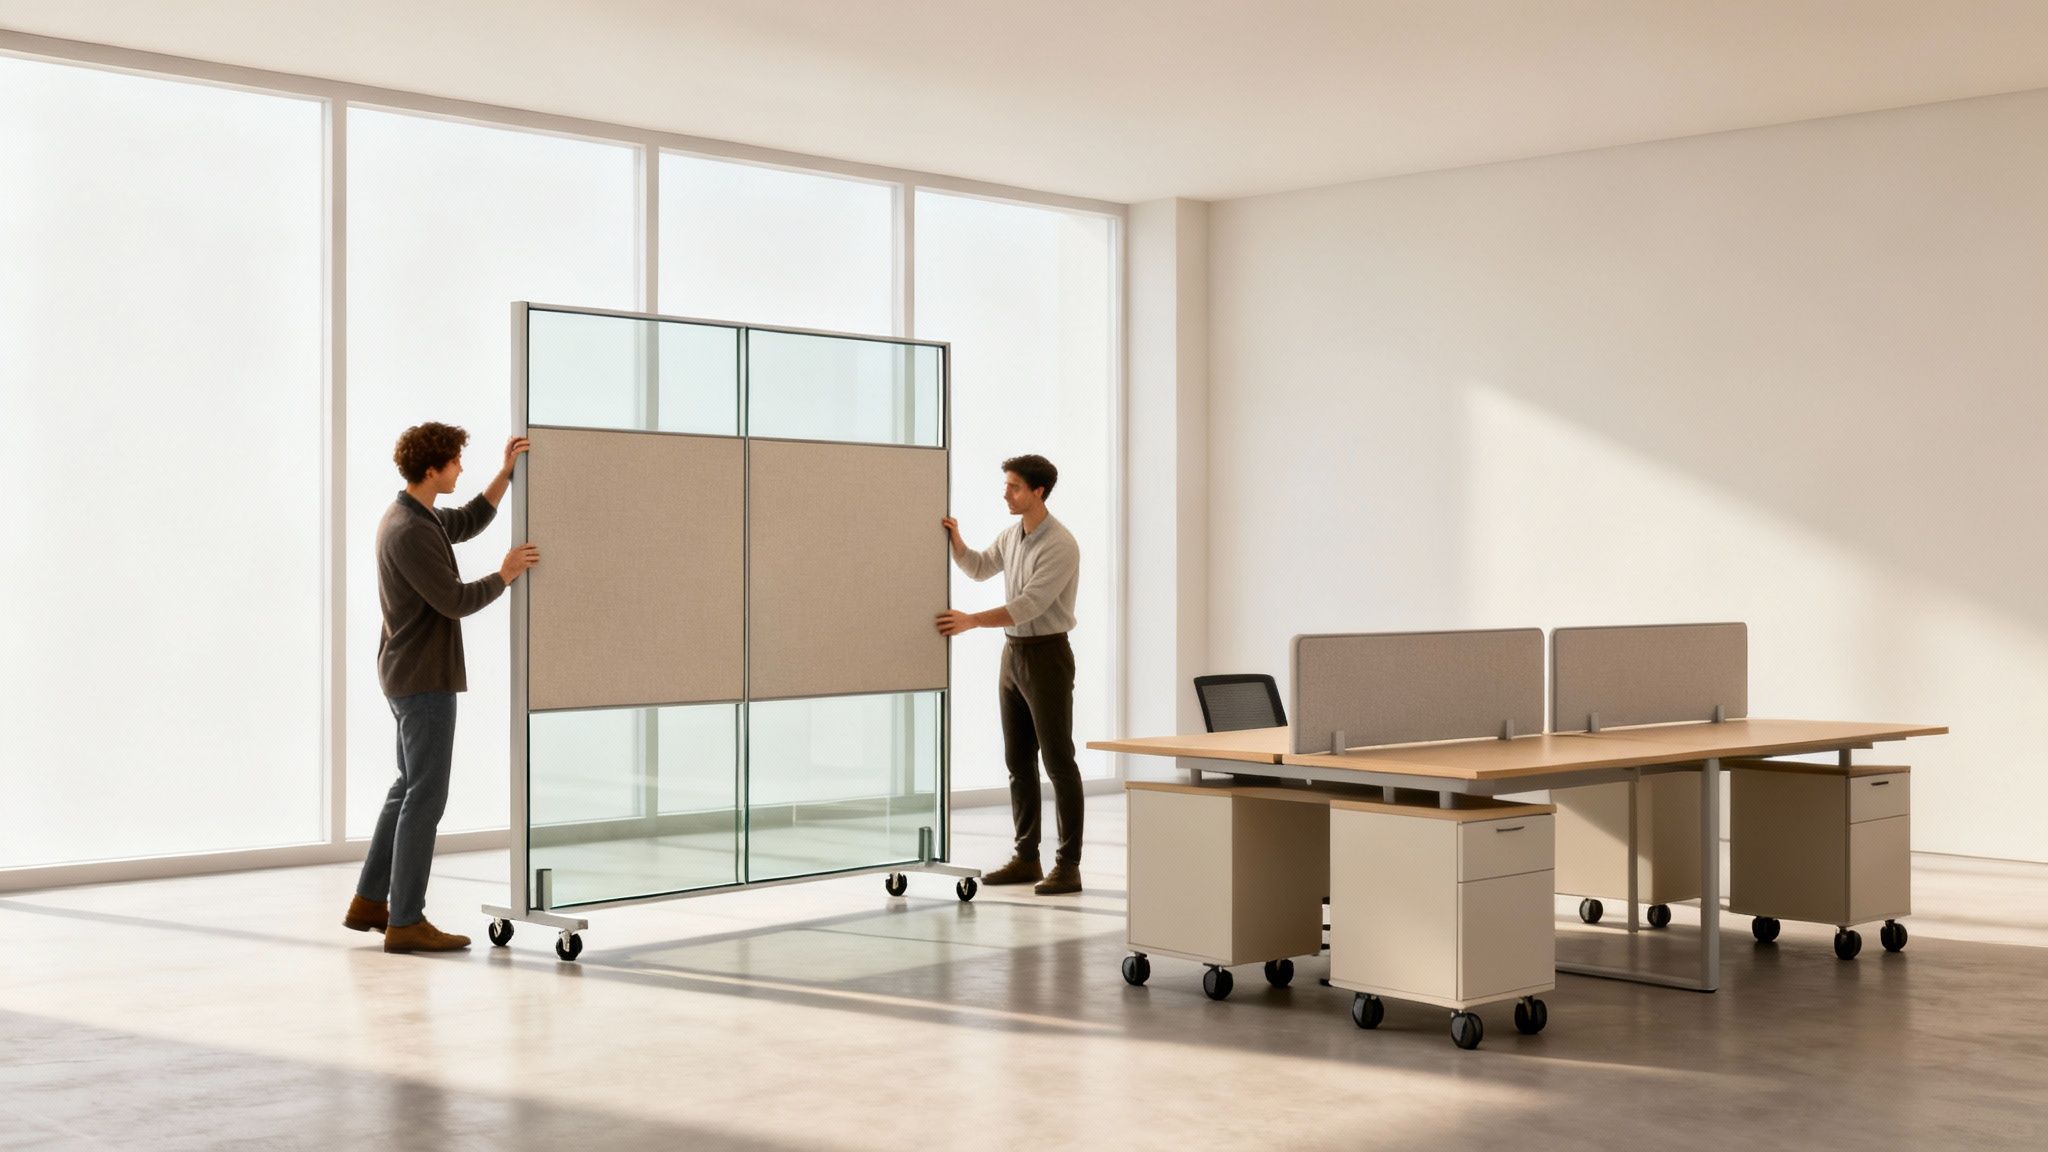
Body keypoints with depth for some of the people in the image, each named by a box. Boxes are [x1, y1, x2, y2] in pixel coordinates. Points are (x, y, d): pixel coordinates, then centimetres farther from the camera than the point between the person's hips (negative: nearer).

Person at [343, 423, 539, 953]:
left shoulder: (410, 516, 10)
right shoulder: (410, 532, -21)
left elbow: (470, 521, 25)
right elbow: (455, 601, -21)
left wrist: (507, 470, 16)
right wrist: (504, 576, -5)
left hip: (410, 675, 11)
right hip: (425, 679, -11)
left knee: (410, 788, 17)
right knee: (425, 797, -6)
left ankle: (370, 901, 23)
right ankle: (406, 922, -2)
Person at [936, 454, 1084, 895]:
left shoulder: (1060, 545, -19)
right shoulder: (1013, 534, 8)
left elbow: (1029, 605, -25)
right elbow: (979, 568, 25)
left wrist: (971, 621, -26)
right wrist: (955, 539, 6)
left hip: (1048, 656, -9)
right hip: (1013, 653, 9)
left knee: (1058, 761, -5)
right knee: (1018, 760, 10)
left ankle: (1068, 866, -2)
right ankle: (1026, 858, 17)